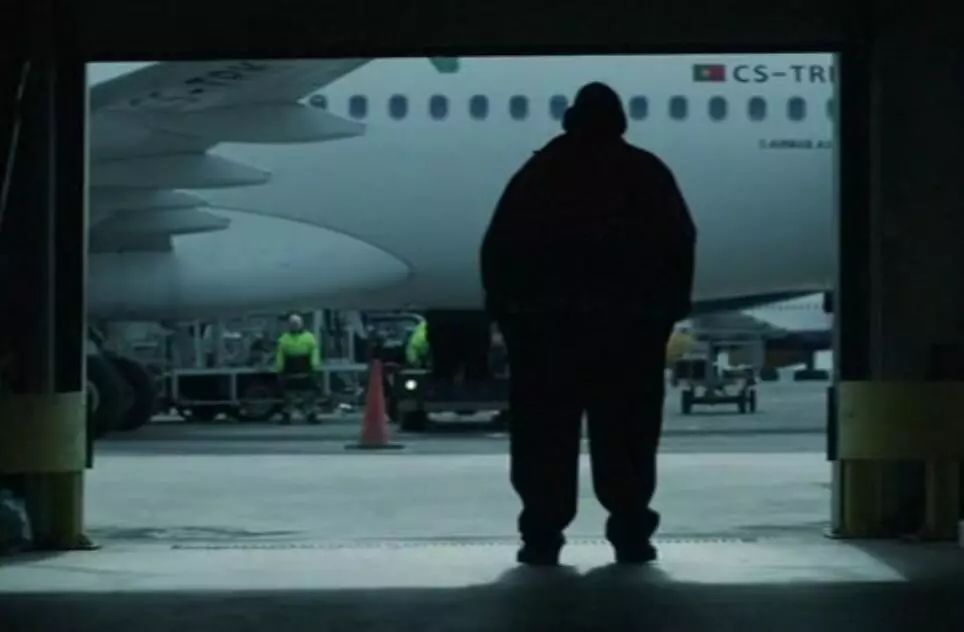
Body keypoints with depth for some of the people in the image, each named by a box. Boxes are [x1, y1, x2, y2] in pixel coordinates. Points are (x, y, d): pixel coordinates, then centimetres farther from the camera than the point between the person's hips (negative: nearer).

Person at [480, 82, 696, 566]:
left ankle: (542, 534, -1)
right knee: (626, 433, 4)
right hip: (630, 322, 0)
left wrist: (503, 308, 7)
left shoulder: (538, 171, 8)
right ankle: (630, 533, 1)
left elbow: (498, 247, 4)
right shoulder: (647, 173, 7)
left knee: (545, 433, 3)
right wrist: (670, 307, 6)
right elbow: (679, 242, 2)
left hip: (545, 322, 0)